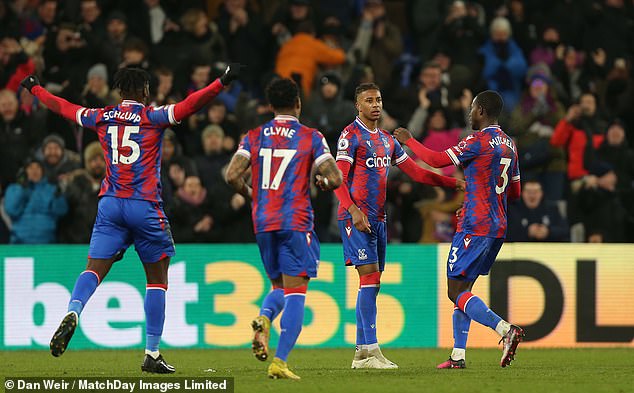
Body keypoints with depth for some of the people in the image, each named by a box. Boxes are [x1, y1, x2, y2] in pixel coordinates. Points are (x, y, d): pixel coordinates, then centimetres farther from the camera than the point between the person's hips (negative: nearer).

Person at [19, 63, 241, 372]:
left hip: (110, 205, 3)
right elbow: (190, 105, -15)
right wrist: (222, 82, -15)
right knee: (157, 280, 8)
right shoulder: (153, 117, -2)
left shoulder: (102, 117, 10)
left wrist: (34, 88, 39)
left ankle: (73, 312, -35)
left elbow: (62, 107, 23)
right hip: (145, 207, -3)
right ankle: (152, 354, 5)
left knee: (94, 269, -3)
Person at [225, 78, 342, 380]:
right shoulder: (311, 137, -1)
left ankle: (264, 318, -13)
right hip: (296, 222, -4)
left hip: (263, 222, 4)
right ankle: (280, 361, -12)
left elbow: (233, 175, -4)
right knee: (295, 292, -2)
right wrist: (323, 184, 16)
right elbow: (335, 178, -8)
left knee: (279, 287, 20)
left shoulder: (254, 137, 7)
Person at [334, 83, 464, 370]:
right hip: (356, 216, -8)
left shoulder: (386, 139, 18)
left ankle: (361, 353, 11)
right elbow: (339, 180, -13)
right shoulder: (351, 135, -5)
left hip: (378, 219, 8)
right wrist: (353, 211, -26)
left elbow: (416, 172, 19)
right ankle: (371, 351, -18)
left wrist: (454, 183, 11)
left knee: (371, 284, 7)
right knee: (370, 278, -15)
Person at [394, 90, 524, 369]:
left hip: (475, 227, -9)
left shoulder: (479, 141, -12)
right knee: (462, 288, 15)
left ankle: (505, 329, -26)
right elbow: (515, 192, 21)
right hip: (498, 228, 9)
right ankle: (458, 356, 13)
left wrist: (408, 141, 2)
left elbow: (437, 160, -13)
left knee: (456, 291, -8)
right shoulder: (509, 145, 14)